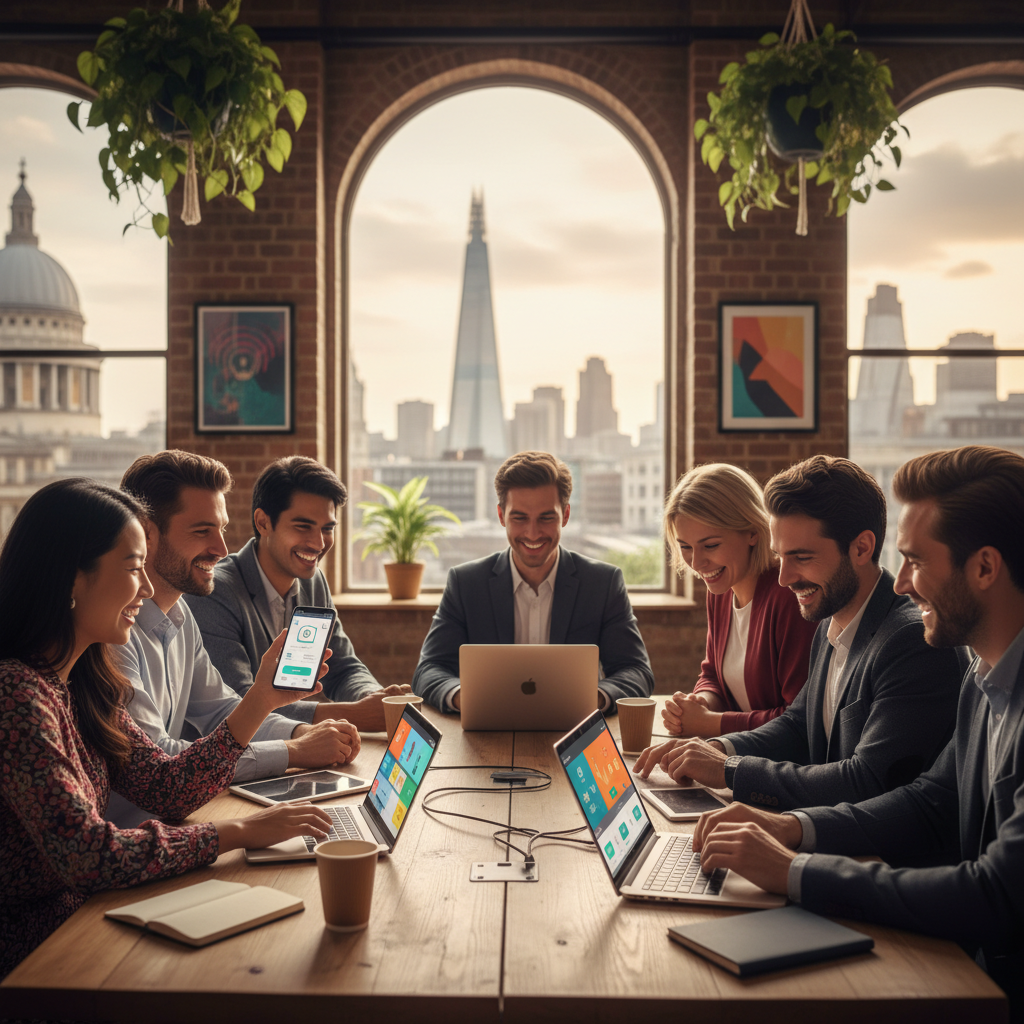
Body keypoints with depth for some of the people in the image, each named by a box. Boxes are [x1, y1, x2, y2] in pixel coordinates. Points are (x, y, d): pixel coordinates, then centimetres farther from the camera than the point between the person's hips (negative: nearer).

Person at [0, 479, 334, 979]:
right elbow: (88, 855, -28)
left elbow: (168, 789, 6)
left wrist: (261, 698, 1)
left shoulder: (83, 684, 4)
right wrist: (240, 831, -20)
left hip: (80, 912, 8)